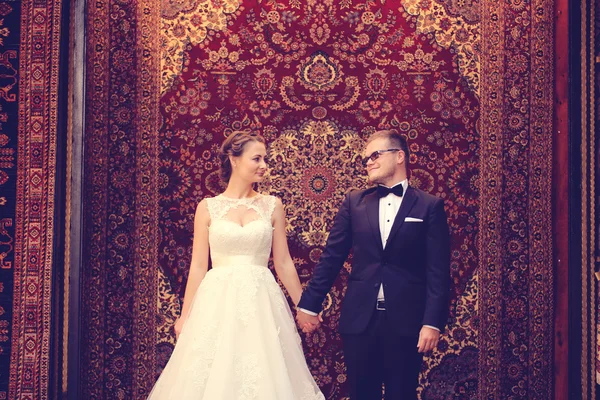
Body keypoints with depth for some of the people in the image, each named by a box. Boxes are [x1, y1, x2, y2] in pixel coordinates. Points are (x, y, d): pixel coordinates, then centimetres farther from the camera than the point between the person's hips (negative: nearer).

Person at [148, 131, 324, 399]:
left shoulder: (272, 206, 5)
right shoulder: (208, 207, 3)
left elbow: (283, 263, 8)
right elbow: (198, 266, 5)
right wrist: (184, 317, 4)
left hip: (261, 304, 1)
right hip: (217, 303, 0)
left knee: (263, 378, 2)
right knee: (215, 378, 2)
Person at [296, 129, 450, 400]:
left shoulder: (429, 206, 1)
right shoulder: (354, 202, 8)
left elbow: (438, 272, -4)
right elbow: (331, 258, 7)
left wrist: (432, 322, -12)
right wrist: (309, 304, 5)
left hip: (405, 321, -2)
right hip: (359, 318, 2)